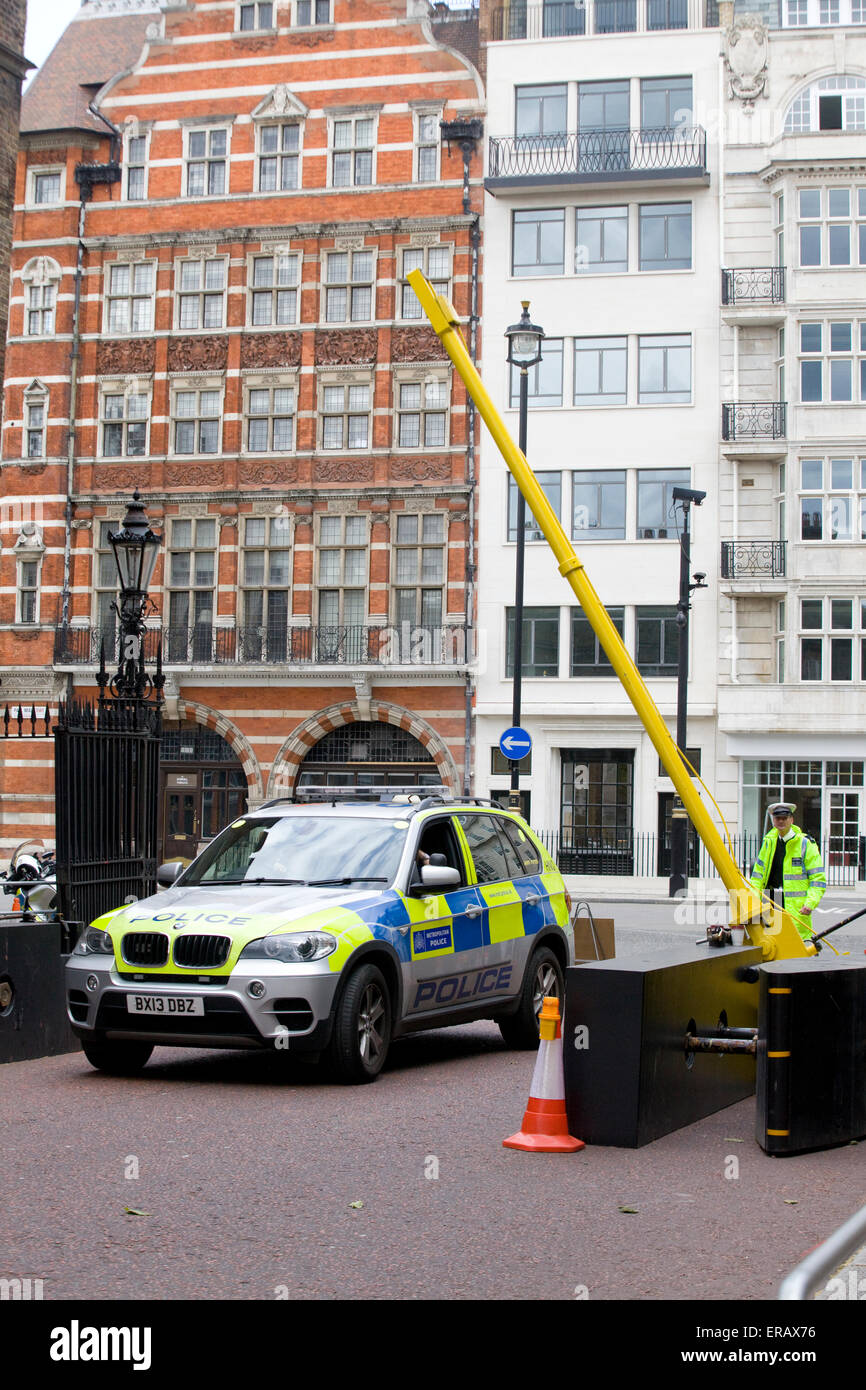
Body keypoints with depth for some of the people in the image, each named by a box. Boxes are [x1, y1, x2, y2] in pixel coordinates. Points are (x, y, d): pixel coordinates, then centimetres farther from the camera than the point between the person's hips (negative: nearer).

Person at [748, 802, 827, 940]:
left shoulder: (806, 844, 0)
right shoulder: (769, 842, 15)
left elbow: (818, 879, -2)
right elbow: (758, 874, 19)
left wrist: (810, 903, -15)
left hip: (797, 908, -5)